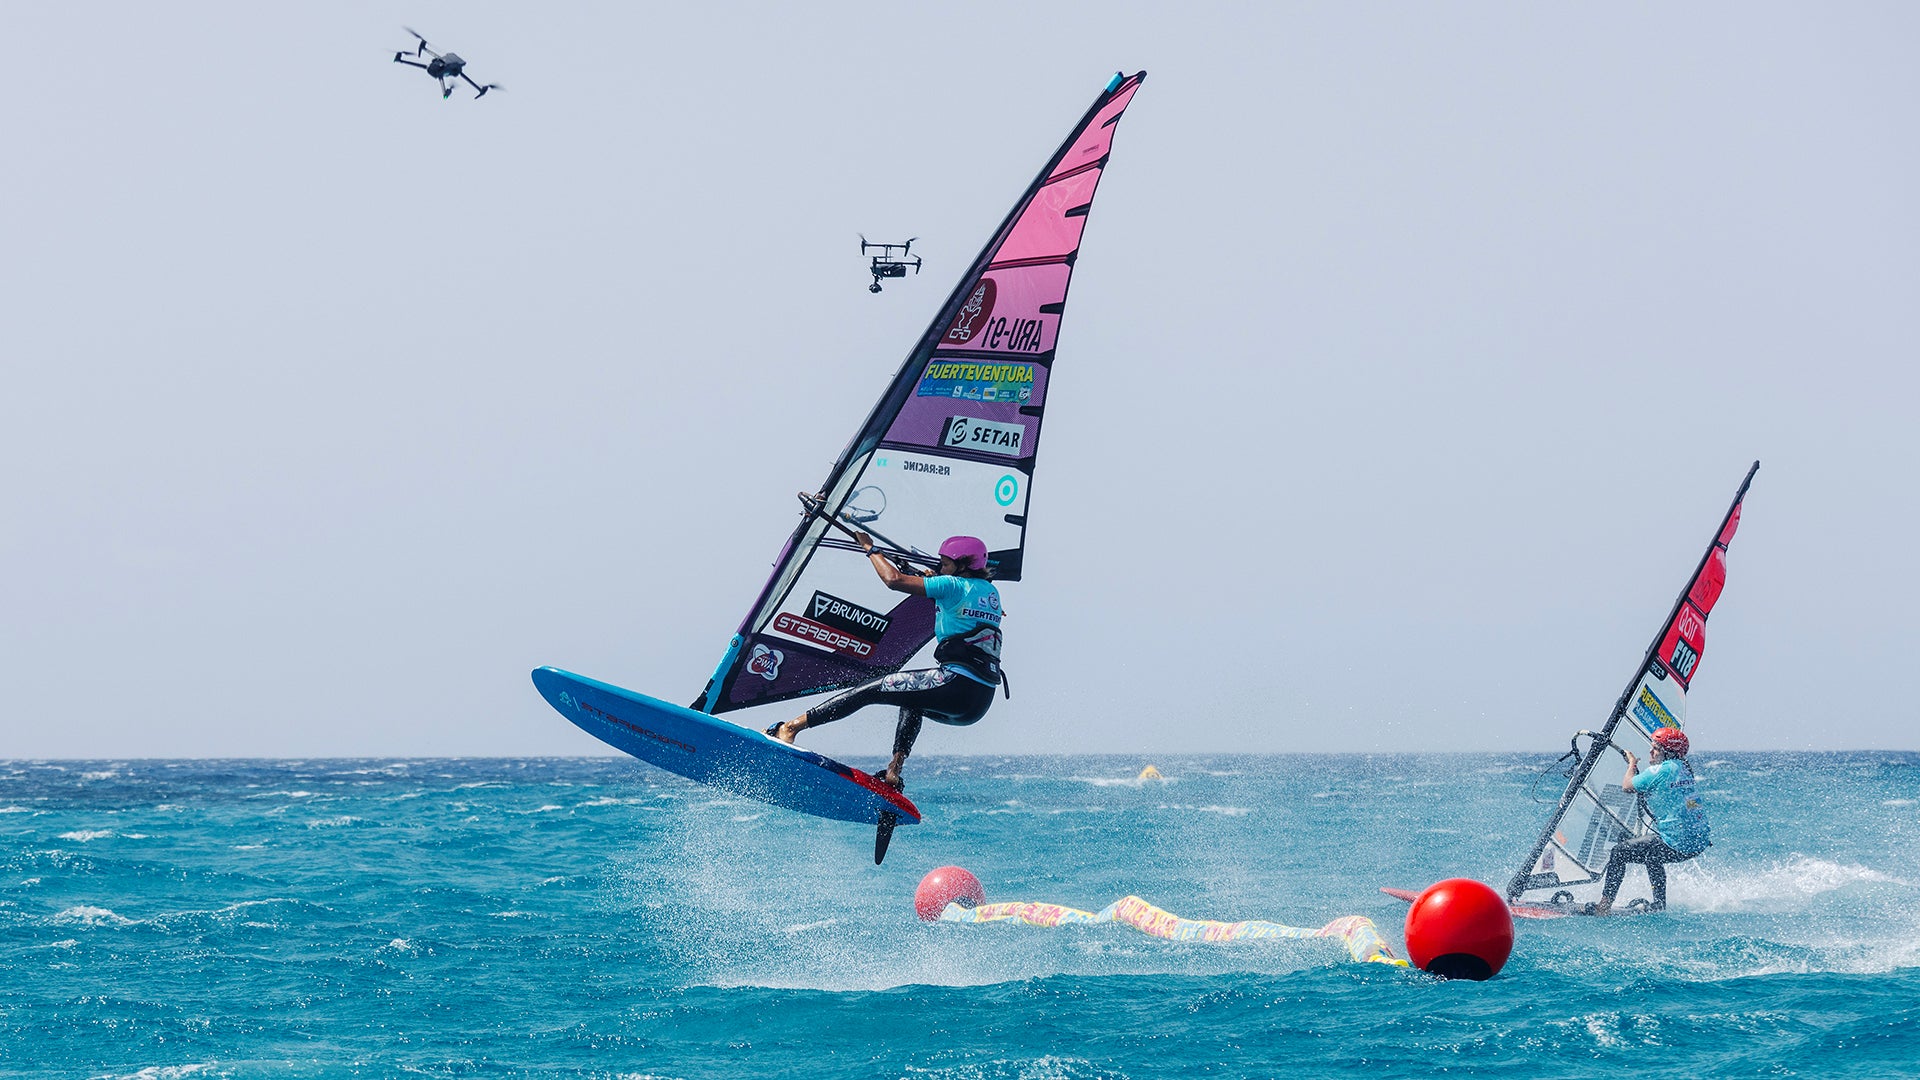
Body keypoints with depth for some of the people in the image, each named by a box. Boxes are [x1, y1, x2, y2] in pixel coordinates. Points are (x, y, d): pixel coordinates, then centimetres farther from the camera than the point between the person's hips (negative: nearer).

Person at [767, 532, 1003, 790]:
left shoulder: (955, 585, -3)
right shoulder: (991, 592, 21)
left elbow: (894, 580, -8)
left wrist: (869, 548, 7)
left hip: (957, 685, -9)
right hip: (980, 703, 9)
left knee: (869, 691, -1)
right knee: (913, 703, 35)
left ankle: (792, 727, -3)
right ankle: (894, 772, 19)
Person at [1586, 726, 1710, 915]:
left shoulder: (1660, 770, -13)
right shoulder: (1683, 768, 13)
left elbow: (1627, 787, -2)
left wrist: (1632, 764, 13)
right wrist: (1633, 766, 23)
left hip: (1677, 845, -9)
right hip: (1699, 841, 9)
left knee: (1619, 852, 2)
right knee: (1651, 855, 34)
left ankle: (1604, 906, 3)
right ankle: (1659, 905, 33)